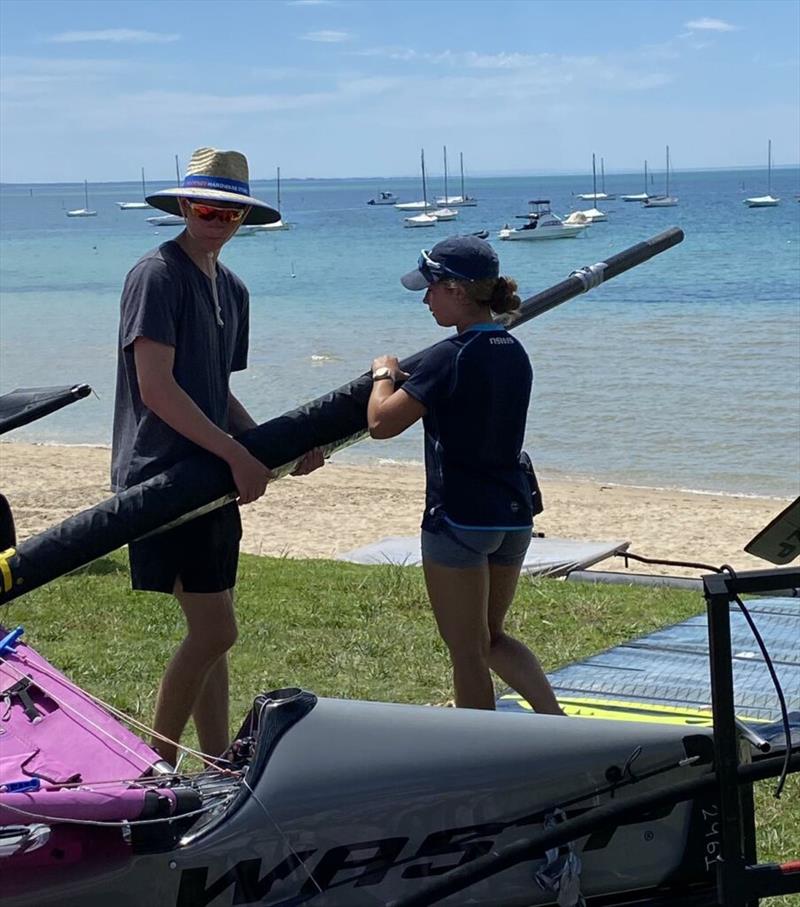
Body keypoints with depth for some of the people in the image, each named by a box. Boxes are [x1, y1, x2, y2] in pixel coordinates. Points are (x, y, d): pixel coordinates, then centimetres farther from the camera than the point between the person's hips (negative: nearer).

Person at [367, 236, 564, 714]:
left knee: (468, 654, 5)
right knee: (493, 637, 22)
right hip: (514, 514, 8)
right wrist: (410, 382, 22)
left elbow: (382, 423, -15)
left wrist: (384, 374, 4)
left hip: (459, 518, -8)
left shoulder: (450, 357, -17)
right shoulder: (514, 352, 7)